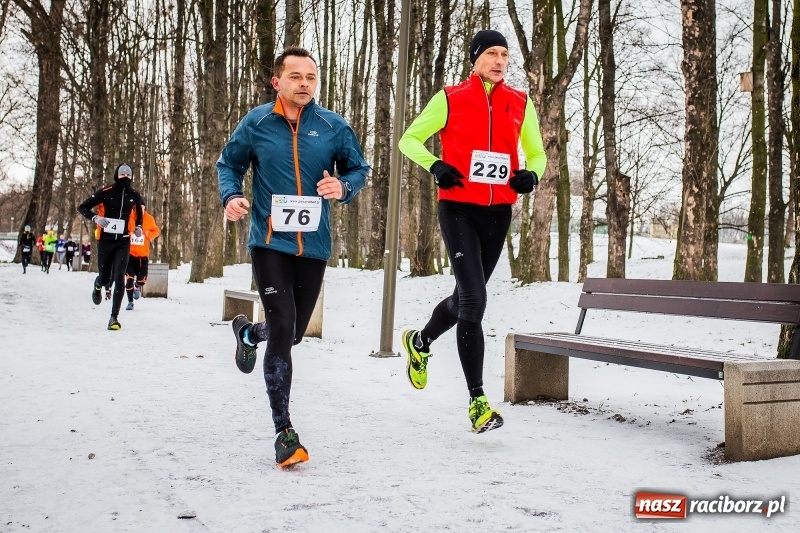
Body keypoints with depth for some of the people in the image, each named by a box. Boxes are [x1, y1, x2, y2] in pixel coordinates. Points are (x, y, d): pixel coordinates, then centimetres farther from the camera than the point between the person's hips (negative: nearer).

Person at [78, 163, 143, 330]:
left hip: (123, 242, 1)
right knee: (105, 278, 7)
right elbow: (82, 207, -2)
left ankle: (114, 317, -9)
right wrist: (95, 218, -20)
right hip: (105, 241, -1)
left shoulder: (134, 195, 2)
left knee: (119, 277, -13)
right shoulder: (105, 193, -8)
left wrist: (138, 227, 5)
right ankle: (98, 285, 48)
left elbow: (139, 212, 23)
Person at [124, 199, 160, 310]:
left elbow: (156, 231, 10)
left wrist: (148, 234, -9)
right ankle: (130, 302, 11)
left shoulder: (149, 219, -1)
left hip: (143, 254, 2)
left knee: (142, 279, -1)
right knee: (129, 278, -4)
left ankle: (137, 287, 37)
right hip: (129, 253, -1)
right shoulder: (128, 217, -8)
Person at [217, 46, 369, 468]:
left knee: (293, 333, 16)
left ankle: (248, 333, 53)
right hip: (270, 243, -3)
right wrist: (231, 196, -9)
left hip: (314, 245, 3)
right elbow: (228, 164, 11)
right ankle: (284, 431, -3)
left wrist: (343, 187, -12)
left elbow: (359, 168, 10)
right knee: (282, 329, -14)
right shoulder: (256, 124, -2)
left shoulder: (333, 127, 0)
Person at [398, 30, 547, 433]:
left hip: (498, 213, 4)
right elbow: (410, 139, 5)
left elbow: (537, 153, 17)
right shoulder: (450, 99, -1)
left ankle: (420, 341, 46)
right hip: (458, 209, -4)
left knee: (467, 297, 15)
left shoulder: (520, 104, 8)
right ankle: (477, 400, -7)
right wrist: (435, 166, -15)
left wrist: (531, 175, -6)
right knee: (474, 300, -14)